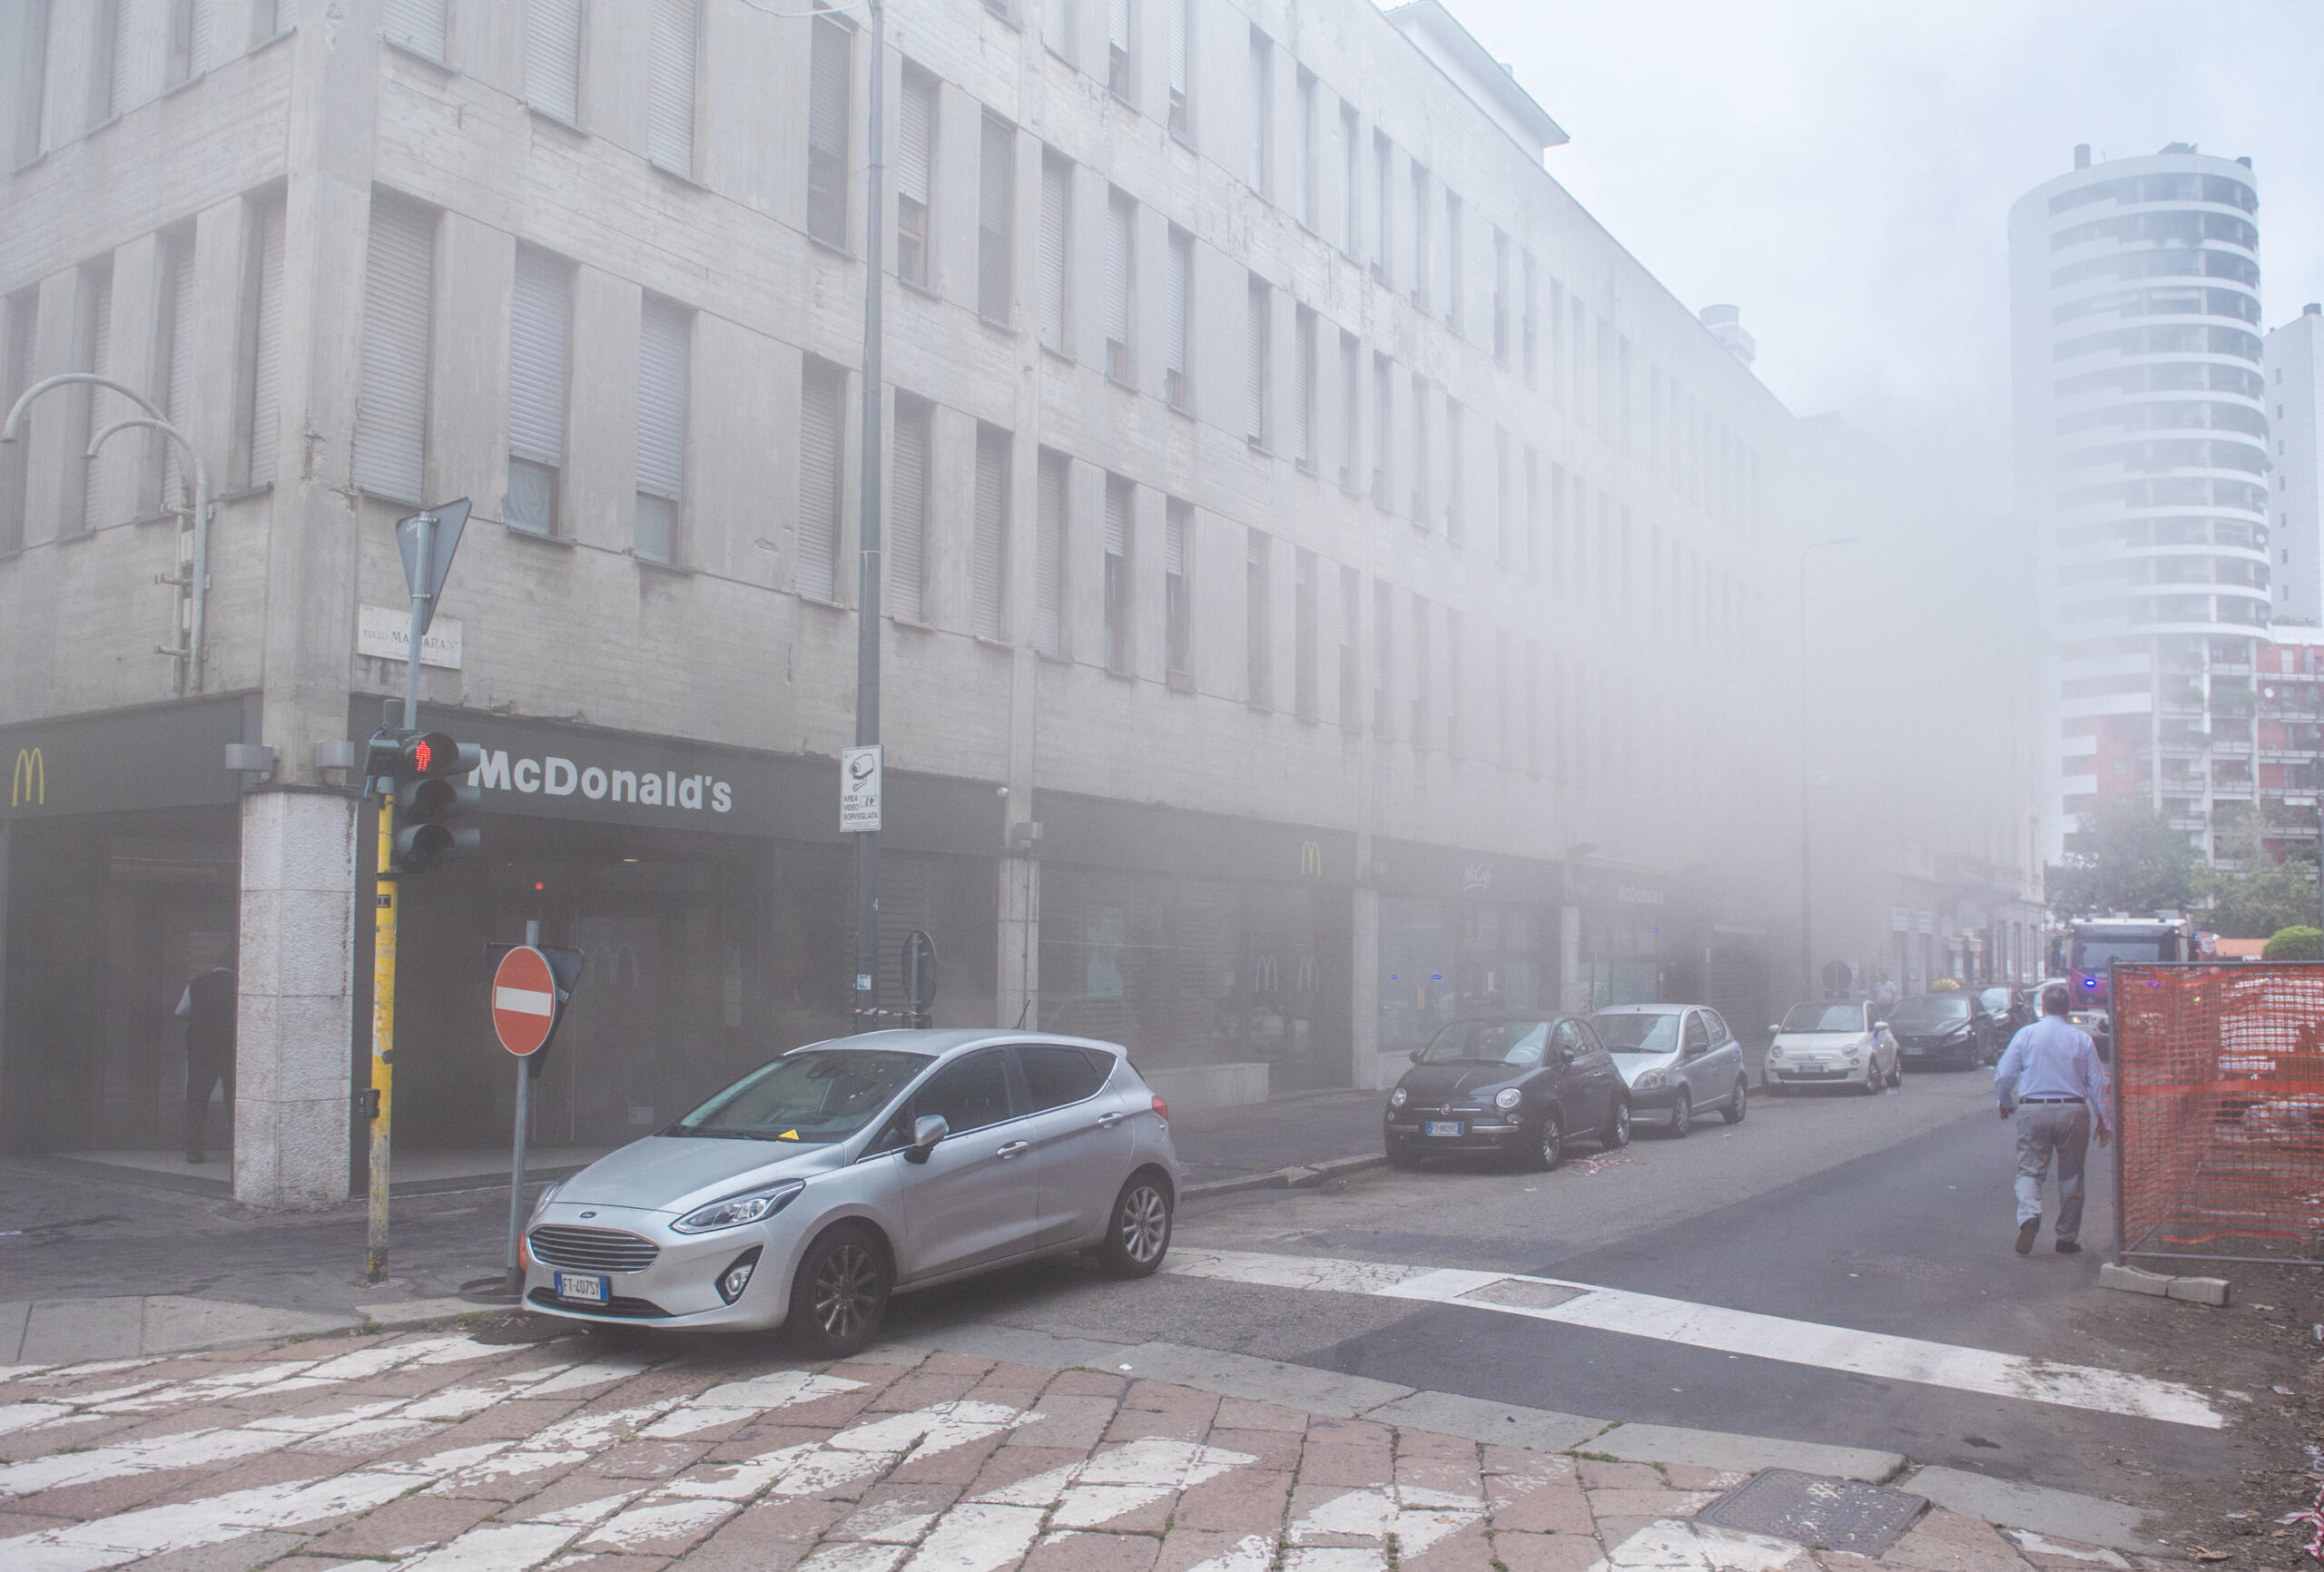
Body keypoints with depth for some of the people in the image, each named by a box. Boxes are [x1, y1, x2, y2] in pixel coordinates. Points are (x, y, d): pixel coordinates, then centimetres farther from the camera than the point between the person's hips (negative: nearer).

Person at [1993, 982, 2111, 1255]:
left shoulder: (2026, 1035, 0)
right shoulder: (2082, 1039, 3)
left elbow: (2003, 1076, 1)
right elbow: (2097, 1083, 5)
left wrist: (2006, 1104, 19)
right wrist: (2103, 1121, 13)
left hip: (2034, 1110, -1)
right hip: (2074, 1111, 1)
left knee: (2030, 1170, 2)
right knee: (2071, 1176, 11)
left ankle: (2029, 1215, -25)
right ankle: (2068, 1238, 16)